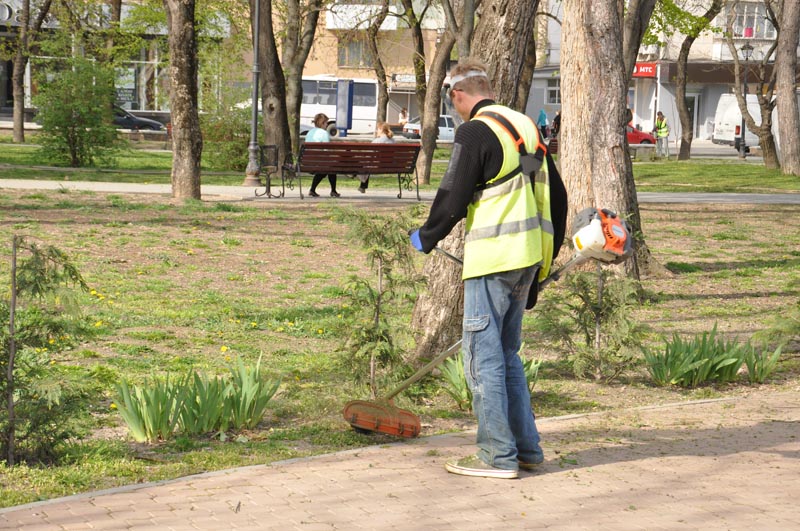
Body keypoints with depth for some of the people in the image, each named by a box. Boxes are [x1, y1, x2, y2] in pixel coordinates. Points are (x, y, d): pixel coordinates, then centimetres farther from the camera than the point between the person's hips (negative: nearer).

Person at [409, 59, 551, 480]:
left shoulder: (475, 133, -12)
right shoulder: (525, 127, 14)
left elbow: (453, 198, -12)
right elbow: (551, 193, 19)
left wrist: (426, 237, 6)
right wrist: (546, 257, 26)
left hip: (493, 259, -8)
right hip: (528, 256, 9)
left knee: (484, 356, -2)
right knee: (506, 354, 17)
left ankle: (498, 456, 0)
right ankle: (526, 447, 18)